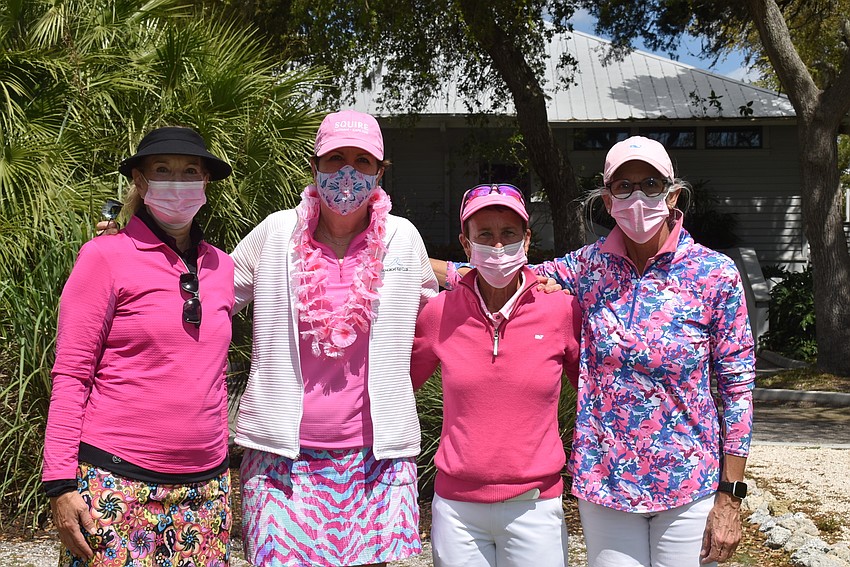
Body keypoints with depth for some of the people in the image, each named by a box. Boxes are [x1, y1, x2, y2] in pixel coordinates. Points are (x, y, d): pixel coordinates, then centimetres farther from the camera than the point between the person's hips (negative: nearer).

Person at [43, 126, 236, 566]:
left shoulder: (220, 265, 9)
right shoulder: (105, 257, -4)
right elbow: (70, 375, -6)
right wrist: (61, 484, -10)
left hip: (205, 489, 5)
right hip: (117, 486, -4)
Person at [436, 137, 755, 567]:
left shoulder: (715, 274, -7)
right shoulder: (590, 267, 0)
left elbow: (737, 387, -5)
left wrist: (730, 497, -6)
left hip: (689, 484, -1)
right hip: (604, 479, 2)